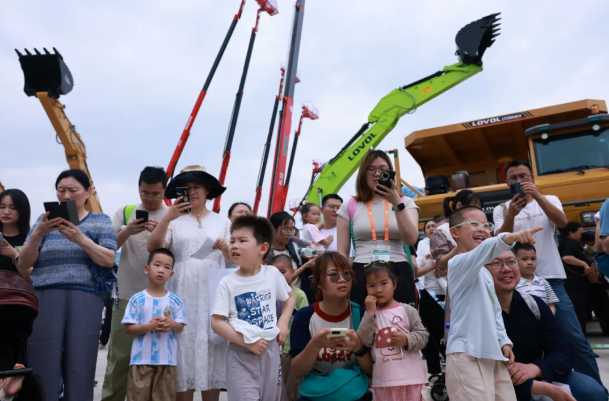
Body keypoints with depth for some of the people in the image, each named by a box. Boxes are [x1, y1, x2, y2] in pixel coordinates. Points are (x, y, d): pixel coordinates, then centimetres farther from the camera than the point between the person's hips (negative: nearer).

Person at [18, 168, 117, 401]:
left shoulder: (101, 221, 11)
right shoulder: (44, 220, 15)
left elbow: (109, 260, -3)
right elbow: (23, 266, 7)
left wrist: (80, 238, -18)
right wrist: (37, 234, -11)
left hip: (85, 302, -1)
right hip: (45, 301, 1)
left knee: (80, 371, -3)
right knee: (43, 371, -3)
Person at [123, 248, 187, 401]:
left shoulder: (175, 300, 3)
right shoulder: (137, 299, -2)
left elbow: (180, 327, 6)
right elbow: (128, 329, -2)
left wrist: (171, 324, -17)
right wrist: (149, 327, -19)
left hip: (167, 360, 2)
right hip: (142, 359, -1)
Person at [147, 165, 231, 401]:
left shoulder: (222, 222, 10)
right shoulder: (174, 221, 5)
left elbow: (233, 260, 9)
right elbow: (153, 248, -9)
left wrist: (225, 249, -14)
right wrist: (167, 217, -21)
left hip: (213, 297, 1)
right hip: (182, 297, -1)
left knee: (212, 353, 5)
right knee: (183, 353, 1)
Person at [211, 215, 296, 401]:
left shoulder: (273, 274, -2)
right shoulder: (227, 283, -9)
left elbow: (290, 297, 16)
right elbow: (217, 323, -10)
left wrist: (283, 323, 0)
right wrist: (247, 342, -16)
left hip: (271, 349, 3)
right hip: (241, 354, -3)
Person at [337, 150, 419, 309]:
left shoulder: (405, 203, 10)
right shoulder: (350, 207, 8)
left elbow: (411, 239, -8)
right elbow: (342, 252, 7)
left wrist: (397, 203, -16)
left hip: (399, 275, 1)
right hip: (362, 276, 0)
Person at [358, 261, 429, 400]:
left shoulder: (407, 310, 0)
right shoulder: (370, 314, 4)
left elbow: (423, 336, 1)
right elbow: (364, 341, -8)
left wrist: (407, 339, -17)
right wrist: (370, 312, -12)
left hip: (410, 377, -1)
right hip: (383, 380, 1)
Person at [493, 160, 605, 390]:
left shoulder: (549, 200, 7)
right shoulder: (501, 209, 6)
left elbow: (562, 222, -15)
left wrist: (537, 196, -30)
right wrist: (511, 215, -29)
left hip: (551, 280, 0)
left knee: (575, 339, -1)